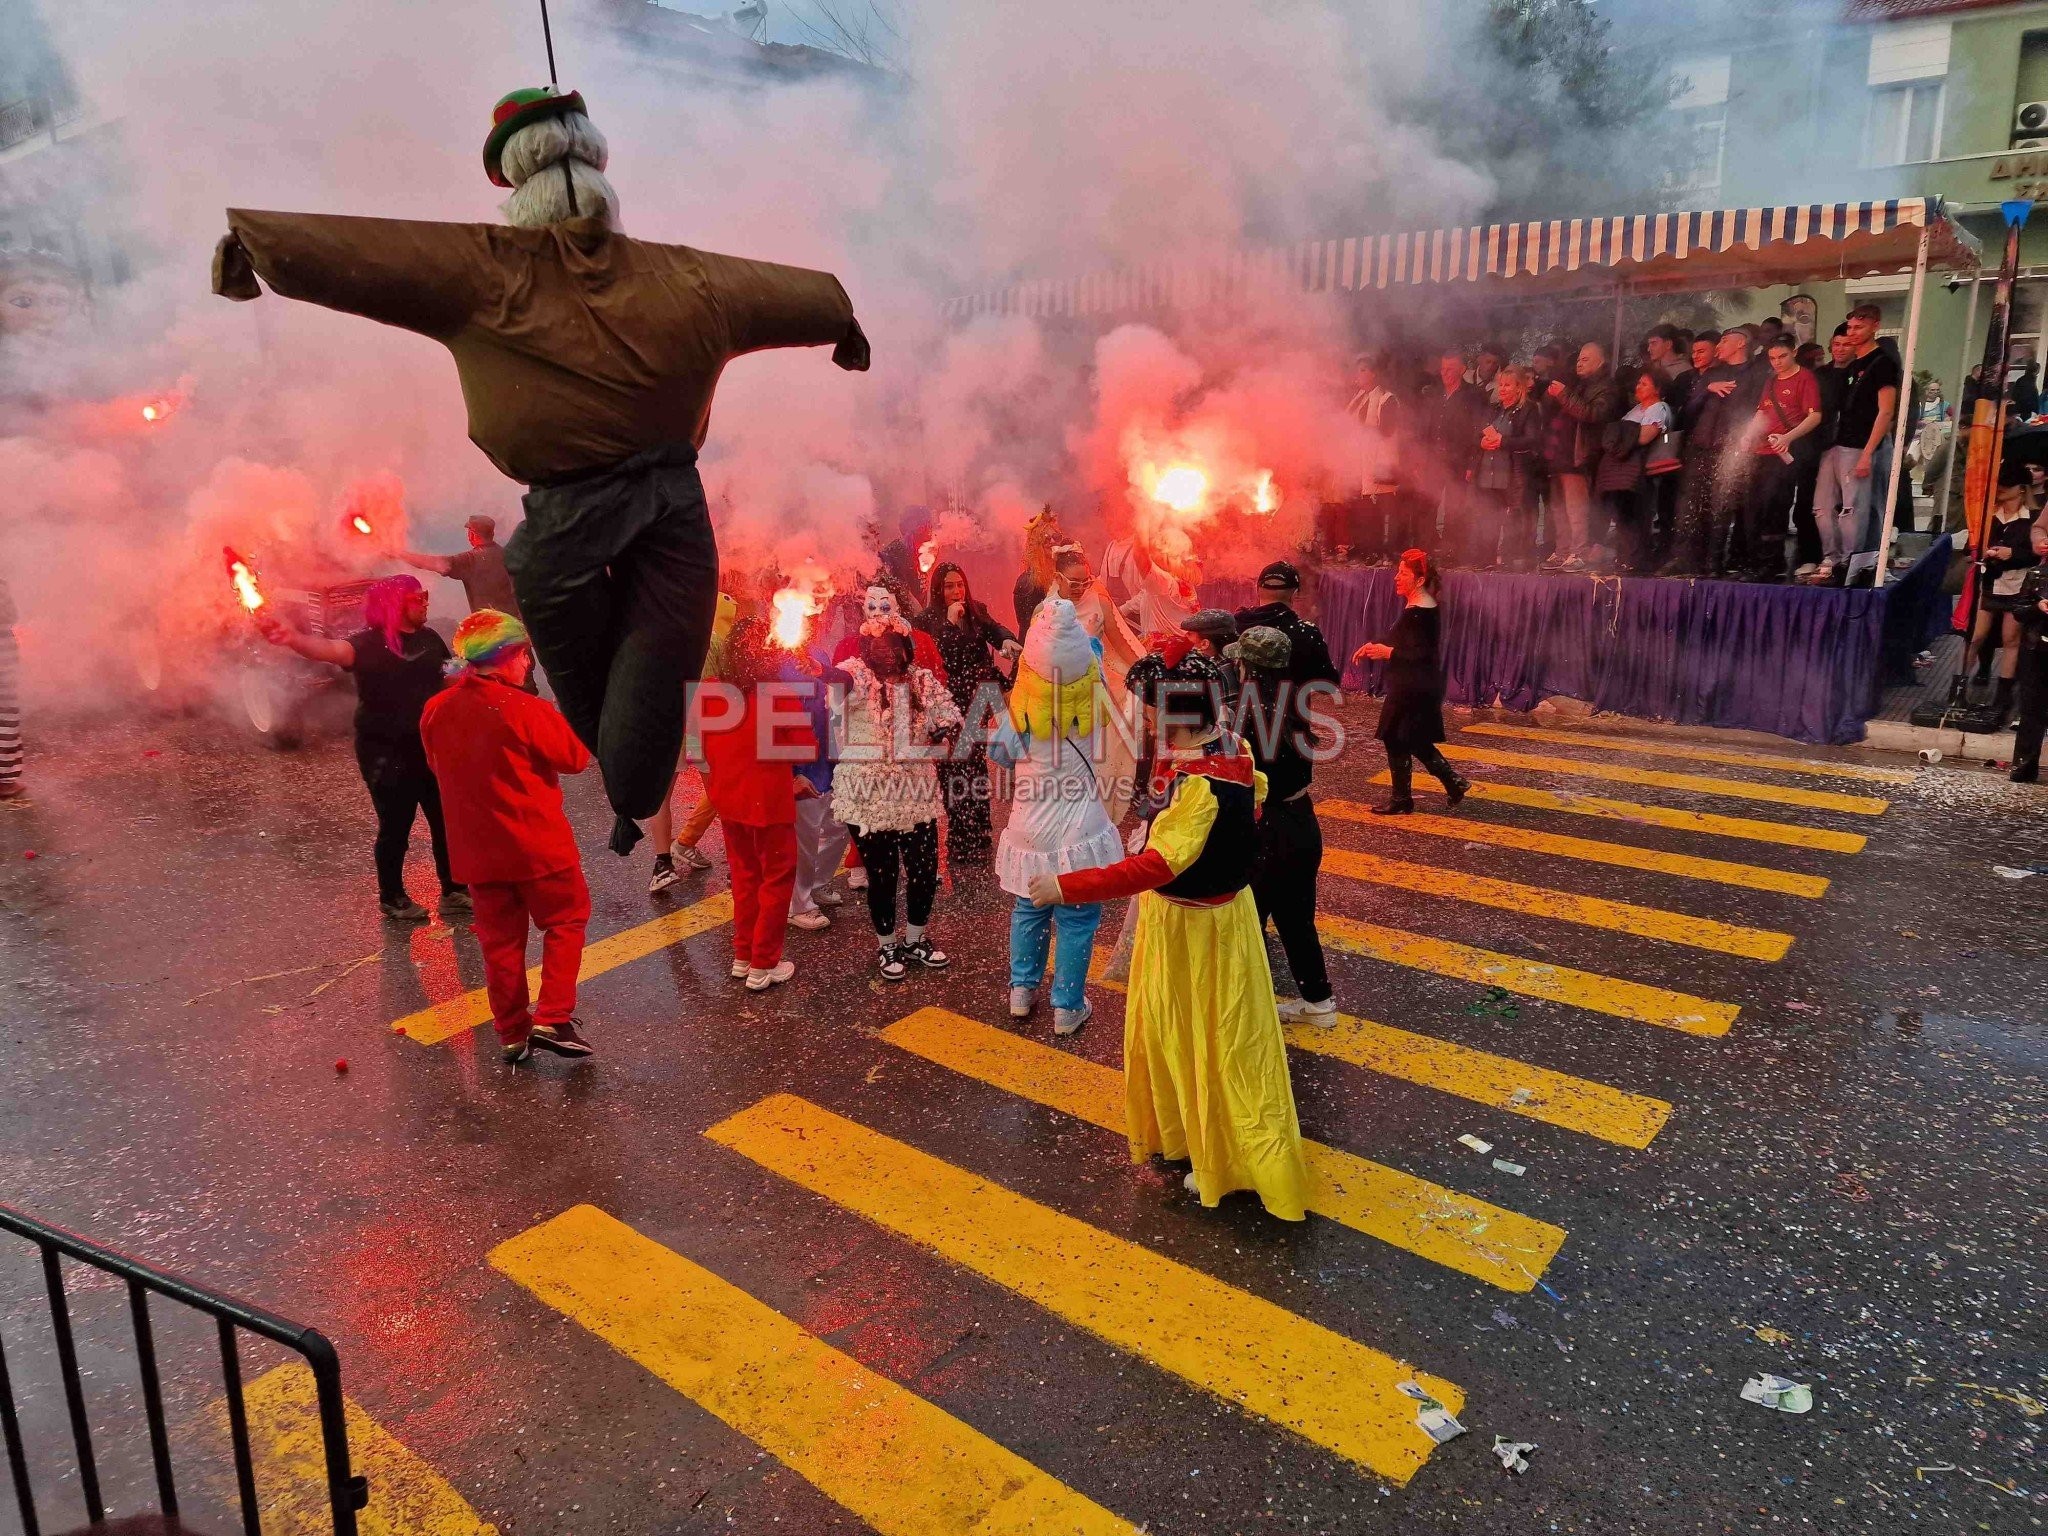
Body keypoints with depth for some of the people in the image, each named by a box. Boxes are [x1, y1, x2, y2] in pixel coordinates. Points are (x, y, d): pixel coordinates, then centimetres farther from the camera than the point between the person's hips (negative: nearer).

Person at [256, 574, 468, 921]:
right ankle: (391, 899, 22)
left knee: (447, 821, 11)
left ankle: (454, 893, 25)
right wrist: (293, 639, -53)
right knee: (395, 827, 4)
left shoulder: (429, 638, 5)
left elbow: (451, 680, 19)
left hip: (431, 747, 6)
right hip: (386, 753, -5)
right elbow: (333, 650, -34)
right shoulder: (369, 643, -14)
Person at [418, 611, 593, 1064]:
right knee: (565, 921, 13)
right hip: (537, 844, -5)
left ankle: (512, 1033, 21)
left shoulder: (435, 711, -1)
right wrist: (562, 721, 6)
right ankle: (552, 1019, 4)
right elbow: (576, 757, -9)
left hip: (475, 850, 5)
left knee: (500, 939, 15)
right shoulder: (525, 708, -19)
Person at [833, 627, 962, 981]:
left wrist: (946, 728, -10)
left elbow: (950, 711, 13)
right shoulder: (857, 674, -9)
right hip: (868, 797, -4)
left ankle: (915, 939, 34)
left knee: (925, 869, 9)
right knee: (882, 874, 6)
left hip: (917, 793, 4)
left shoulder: (921, 679, 5)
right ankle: (887, 945, 30)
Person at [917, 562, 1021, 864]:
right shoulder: (928, 620, -3)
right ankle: (962, 842, 4)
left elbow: (995, 630, -8)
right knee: (952, 772, -4)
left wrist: (1007, 641, -29)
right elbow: (933, 656, -17)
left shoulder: (978, 611, 9)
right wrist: (950, 621, -17)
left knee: (976, 767, 8)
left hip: (975, 704, 4)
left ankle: (976, 839, 19)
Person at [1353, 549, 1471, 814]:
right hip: (1417, 688, 10)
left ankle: (1401, 800, 11)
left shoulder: (1420, 613, -20)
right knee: (1417, 742, 18)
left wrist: (1387, 652, -23)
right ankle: (1455, 784, 22)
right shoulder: (1417, 606, 12)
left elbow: (1422, 655, -25)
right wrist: (1375, 646, 7)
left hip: (1412, 690, -10)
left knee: (1396, 740, 1)